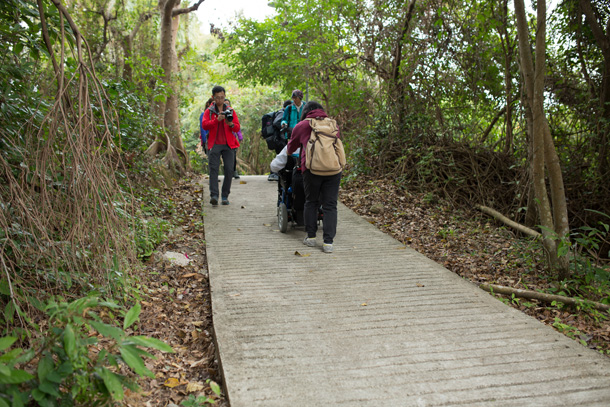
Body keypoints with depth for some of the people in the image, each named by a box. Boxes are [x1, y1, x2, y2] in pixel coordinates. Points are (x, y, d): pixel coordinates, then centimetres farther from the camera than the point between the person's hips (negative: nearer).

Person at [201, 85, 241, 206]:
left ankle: (225, 196, 5)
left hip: (228, 144, 1)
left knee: (229, 170, -5)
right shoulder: (209, 111, 10)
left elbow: (237, 128, 7)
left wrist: (230, 123, -14)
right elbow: (204, 125, -6)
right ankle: (214, 195, -18)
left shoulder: (231, 111, 14)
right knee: (213, 169, -12)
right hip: (214, 144, -1)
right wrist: (217, 120, -19)